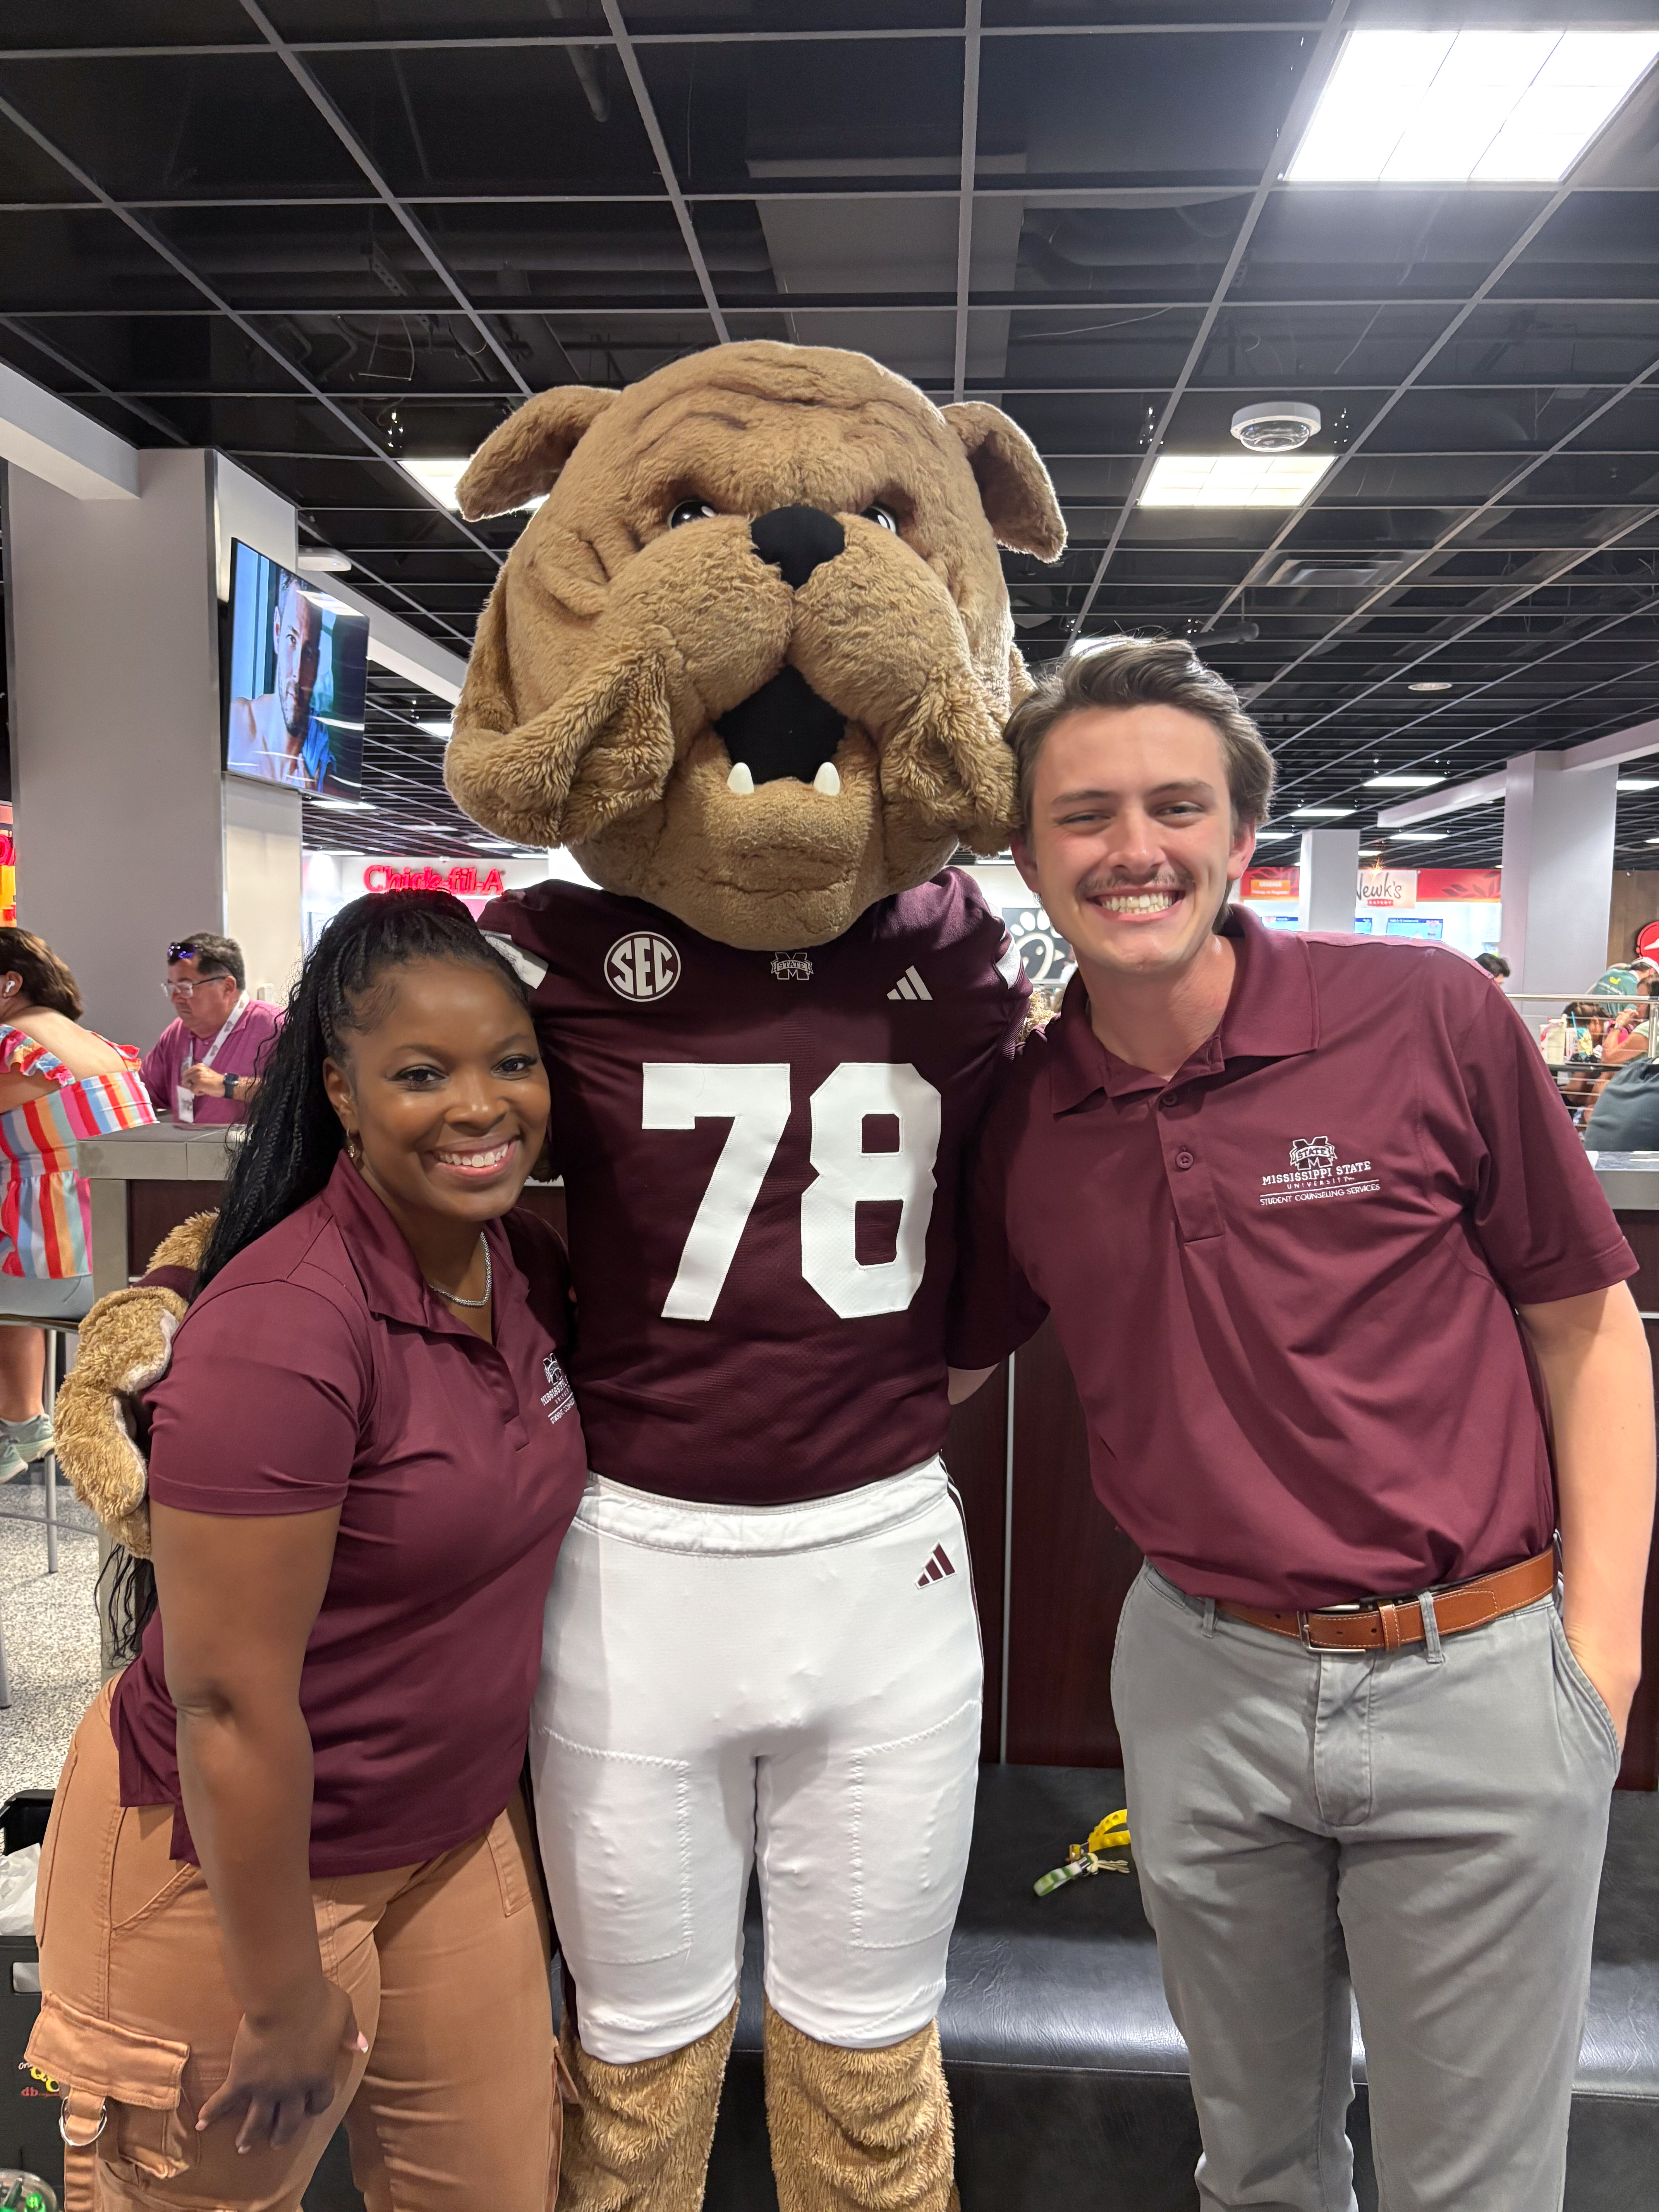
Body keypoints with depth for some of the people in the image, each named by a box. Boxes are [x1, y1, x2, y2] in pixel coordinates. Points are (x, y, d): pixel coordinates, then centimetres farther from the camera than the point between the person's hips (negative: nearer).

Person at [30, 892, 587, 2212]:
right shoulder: (282, 1334, -28)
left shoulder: (532, 1269, -5)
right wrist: (285, 2003, -13)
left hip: (462, 1837, 6)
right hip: (231, 1865, -6)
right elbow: (229, 1704, -23)